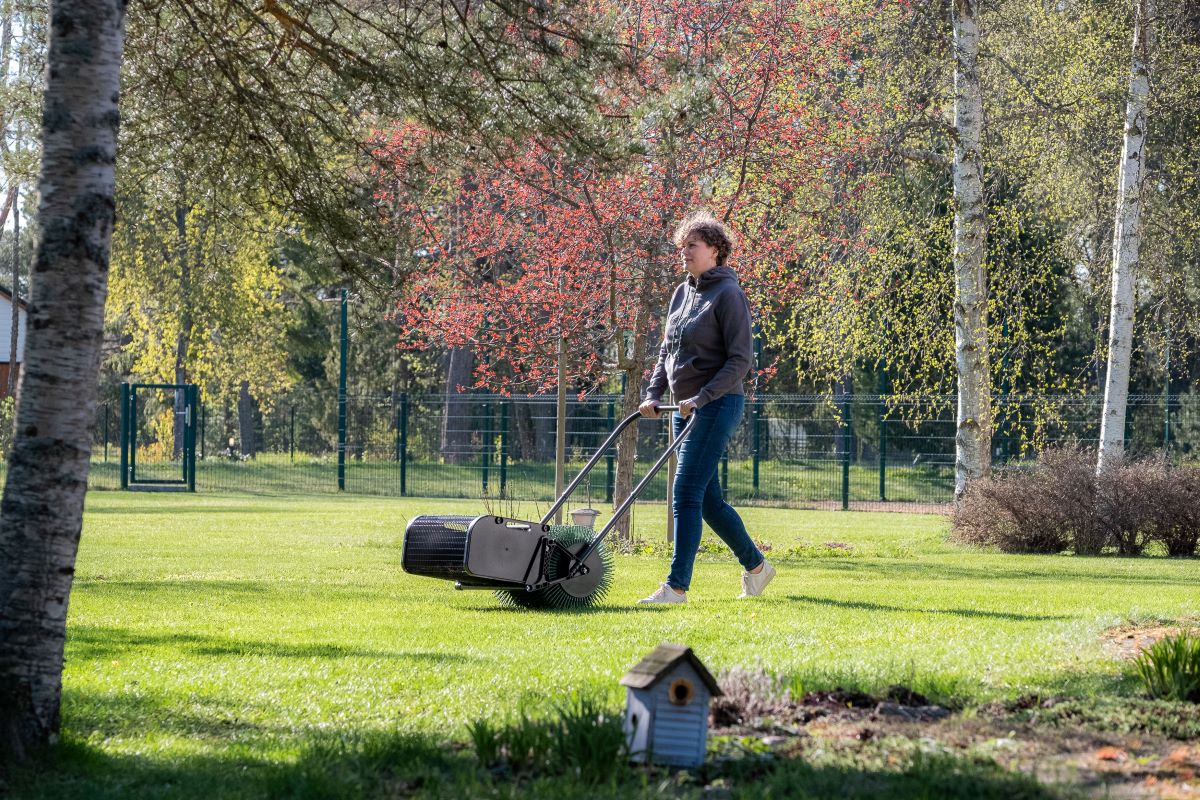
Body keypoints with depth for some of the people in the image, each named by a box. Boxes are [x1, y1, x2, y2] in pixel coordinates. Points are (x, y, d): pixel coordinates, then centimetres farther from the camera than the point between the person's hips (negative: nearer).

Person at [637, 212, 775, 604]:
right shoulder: (682, 293, 14)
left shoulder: (728, 294, -10)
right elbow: (667, 351, 20)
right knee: (708, 499, 12)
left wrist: (702, 398, -21)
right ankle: (756, 565, 27)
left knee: (686, 494, -13)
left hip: (717, 406, -8)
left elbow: (740, 360, -15)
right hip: (686, 409, 8)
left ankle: (676, 586, -13)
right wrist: (653, 394, 7)